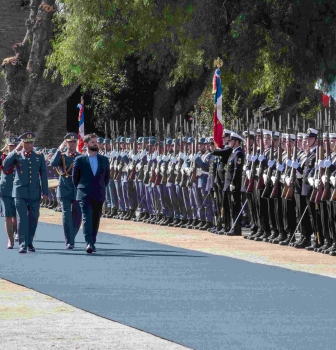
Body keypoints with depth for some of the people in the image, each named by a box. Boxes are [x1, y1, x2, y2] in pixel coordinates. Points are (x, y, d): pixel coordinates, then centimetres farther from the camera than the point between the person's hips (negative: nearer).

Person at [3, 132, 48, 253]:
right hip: (20, 192, -2)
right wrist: (16, 151, -15)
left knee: (33, 219, 7)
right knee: (22, 219, -9)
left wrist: (45, 192, 2)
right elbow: (5, 165, -14)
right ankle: (23, 245, -11)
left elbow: (43, 175, 7)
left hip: (35, 193, 2)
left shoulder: (39, 156, 8)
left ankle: (29, 243, 21)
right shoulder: (17, 155, 3)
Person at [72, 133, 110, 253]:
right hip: (85, 195, -3)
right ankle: (89, 243, -23)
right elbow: (75, 177, 10)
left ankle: (92, 243, 16)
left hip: (99, 195, 3)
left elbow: (107, 177, 19)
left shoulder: (104, 160, 9)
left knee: (95, 220, 6)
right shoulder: (80, 160, 1)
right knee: (87, 218, -14)